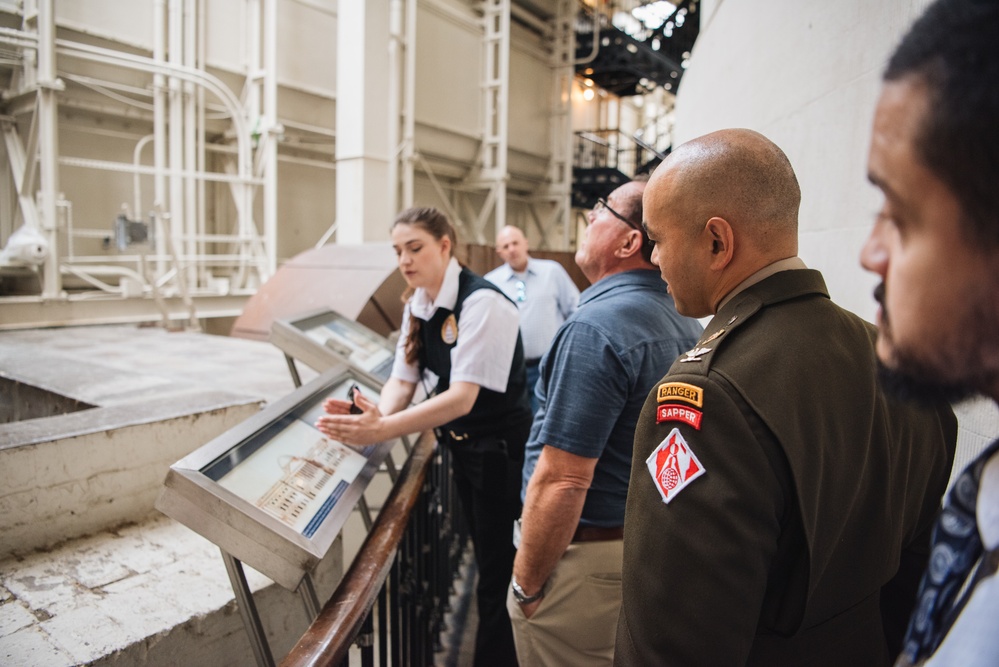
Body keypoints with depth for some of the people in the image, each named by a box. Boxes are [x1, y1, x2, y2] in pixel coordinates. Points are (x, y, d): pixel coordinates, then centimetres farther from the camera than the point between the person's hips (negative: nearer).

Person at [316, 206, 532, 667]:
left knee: (500, 575, 6)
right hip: (462, 446, 8)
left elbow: (462, 397, -30)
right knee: (487, 563, 23)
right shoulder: (417, 306, 1)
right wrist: (378, 414, -24)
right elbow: (402, 380, -3)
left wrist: (381, 430, -38)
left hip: (502, 451, -8)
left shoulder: (481, 302, -24)